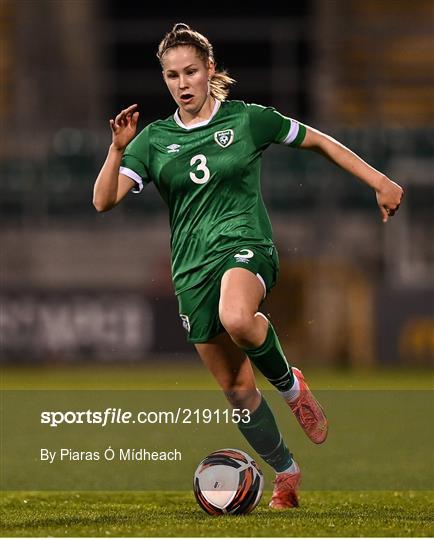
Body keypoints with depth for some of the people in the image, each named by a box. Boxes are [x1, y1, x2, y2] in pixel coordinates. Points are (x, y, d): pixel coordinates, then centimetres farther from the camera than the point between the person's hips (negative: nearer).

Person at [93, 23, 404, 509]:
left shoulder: (247, 119, 1)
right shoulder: (154, 139, 6)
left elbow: (318, 142, 12)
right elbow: (103, 200, -3)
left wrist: (379, 182, 9)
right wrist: (118, 149, -19)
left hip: (245, 246, -4)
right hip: (192, 268, 4)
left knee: (236, 318, -39)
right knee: (236, 389, 6)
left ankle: (290, 385, -10)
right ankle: (285, 473, 27)